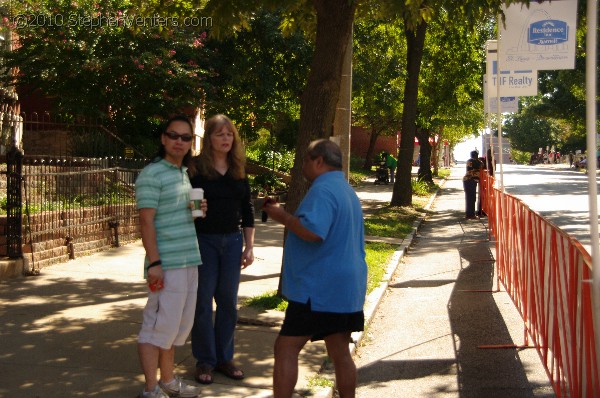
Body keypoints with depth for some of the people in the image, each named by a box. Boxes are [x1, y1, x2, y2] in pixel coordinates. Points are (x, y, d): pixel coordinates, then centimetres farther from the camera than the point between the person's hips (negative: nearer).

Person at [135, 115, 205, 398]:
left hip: (189, 260, 9)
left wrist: (197, 210, 5)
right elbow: (146, 221, -14)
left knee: (179, 324, 14)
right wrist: (153, 263, -20)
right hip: (167, 263, -9)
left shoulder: (183, 173, 15)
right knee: (159, 324, -5)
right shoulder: (152, 174, -10)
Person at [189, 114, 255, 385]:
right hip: (204, 241, -4)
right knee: (203, 302, 2)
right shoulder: (196, 167, -7)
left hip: (232, 241, 4)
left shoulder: (238, 170, 7)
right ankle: (205, 361, 14)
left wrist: (249, 246, 8)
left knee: (228, 302, 8)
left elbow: (247, 209, 11)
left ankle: (224, 358, 21)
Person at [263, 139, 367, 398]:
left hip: (319, 289, -10)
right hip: (347, 288, 10)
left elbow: (314, 231, -31)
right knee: (340, 353, 14)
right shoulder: (347, 191, 18)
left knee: (286, 349, -4)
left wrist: (283, 217, -16)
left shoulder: (323, 190, -16)